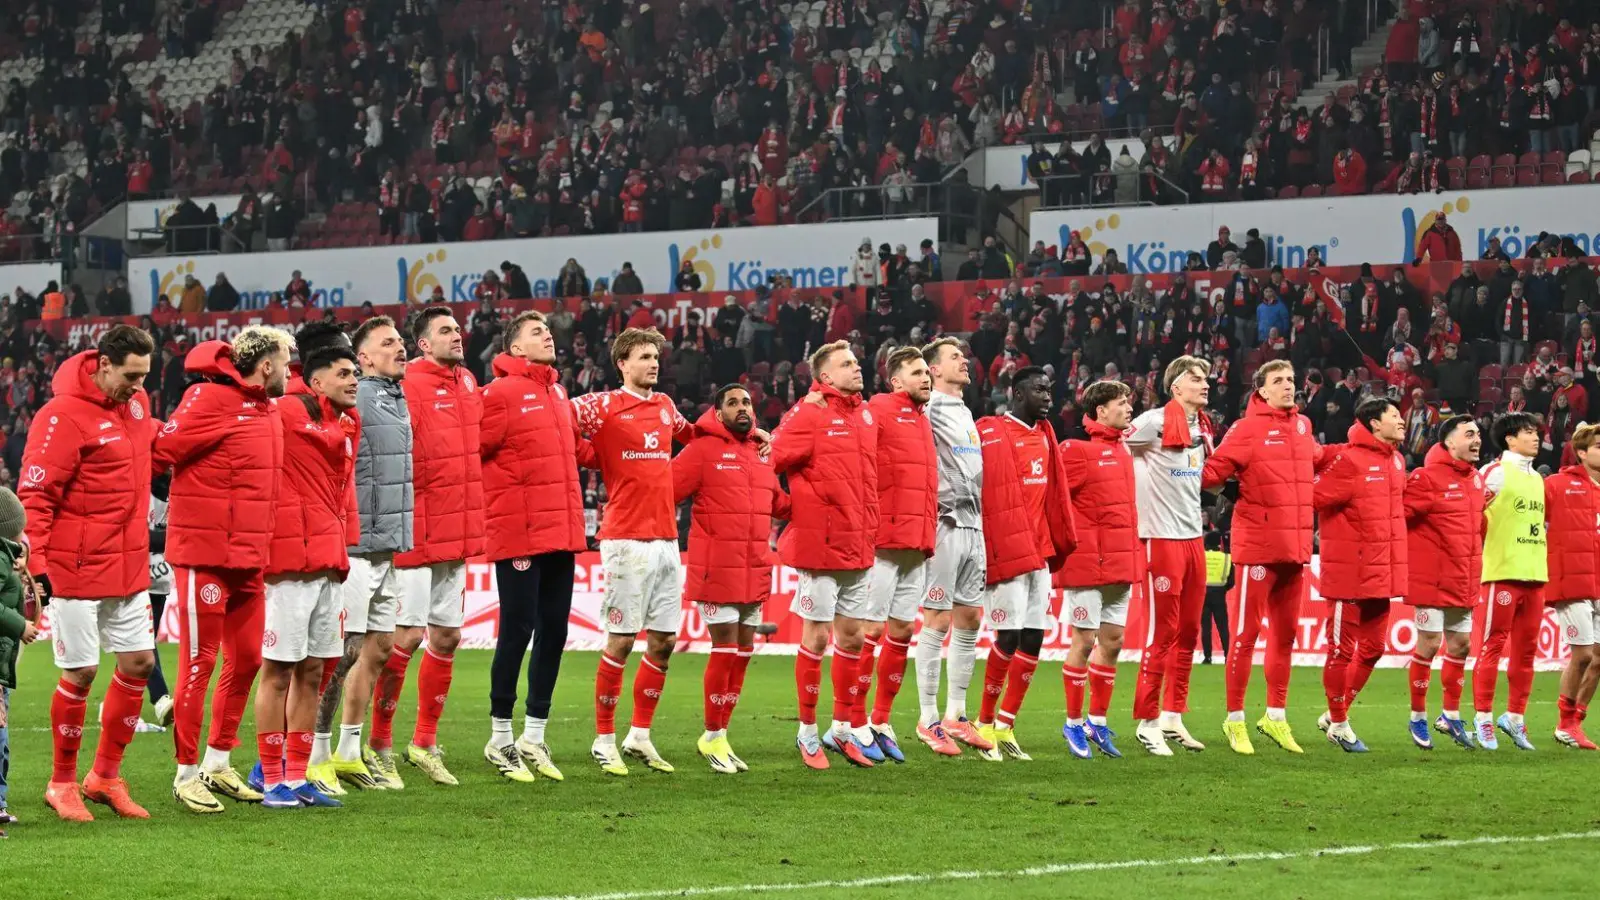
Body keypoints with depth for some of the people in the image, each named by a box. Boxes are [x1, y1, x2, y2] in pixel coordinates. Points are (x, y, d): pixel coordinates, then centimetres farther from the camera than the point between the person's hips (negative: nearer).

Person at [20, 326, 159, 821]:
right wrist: (35, 565, -21)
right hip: (76, 570, -8)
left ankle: (106, 776, 20)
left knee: (139, 662, 8)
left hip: (128, 566, 8)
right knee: (80, 673, -2)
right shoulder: (64, 416, -16)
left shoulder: (136, 402, 7)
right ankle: (62, 783, 13)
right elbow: (35, 495, -17)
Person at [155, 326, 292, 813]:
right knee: (200, 661, -2)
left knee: (247, 658, 12)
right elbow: (161, 450, -18)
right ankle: (187, 773, 6)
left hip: (249, 560, 8)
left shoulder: (267, 408, 14)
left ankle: (217, 763, 25)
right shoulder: (210, 400, -14)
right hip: (204, 554, -8)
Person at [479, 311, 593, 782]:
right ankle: (501, 739, 8)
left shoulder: (557, 392, 15)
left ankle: (534, 737, 19)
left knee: (553, 633, 10)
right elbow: (474, 450, -13)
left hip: (562, 533, 8)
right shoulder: (501, 393, -10)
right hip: (519, 536, -8)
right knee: (517, 633, -3)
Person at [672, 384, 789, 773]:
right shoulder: (703, 450, -7)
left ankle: (721, 734, 20)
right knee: (726, 650, -7)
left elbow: (779, 503, 25)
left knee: (743, 652, 10)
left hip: (755, 573, 7)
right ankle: (713, 737, 6)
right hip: (717, 572, -7)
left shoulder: (762, 455, 14)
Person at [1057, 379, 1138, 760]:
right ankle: (1074, 723, 9)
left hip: (1120, 565, 7)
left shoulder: (1121, 450, 13)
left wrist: (1130, 552, 15)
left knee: (1112, 642, 10)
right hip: (1087, 564, -7)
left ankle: (1098, 720, 20)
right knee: (1084, 641, -1)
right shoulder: (1079, 450, -11)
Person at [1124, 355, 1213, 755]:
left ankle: (1172, 716, 19)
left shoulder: (1202, 427, 12)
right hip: (1162, 538, -8)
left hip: (1193, 537, 8)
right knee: (1163, 632, -5)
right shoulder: (1155, 422, -12)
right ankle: (1147, 720, 1)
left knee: (1189, 632, 11)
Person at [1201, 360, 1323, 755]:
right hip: (1258, 546, -7)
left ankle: (1276, 715, 23)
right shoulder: (1248, 429, -8)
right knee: (1246, 633, -3)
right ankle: (1235, 719, 3)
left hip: (1296, 546, 7)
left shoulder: (1302, 426, 11)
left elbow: (1317, 458, 32)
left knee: (1285, 634, 13)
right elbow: (1212, 472, -14)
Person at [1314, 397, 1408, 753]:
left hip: (1380, 572, 8)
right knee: (1342, 648, 1)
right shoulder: (1349, 460, -14)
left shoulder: (1396, 461, 11)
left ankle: (1338, 712, 27)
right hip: (1349, 572, -8)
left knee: (1373, 647, 14)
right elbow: (1315, 497, -17)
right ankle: (1338, 723, 12)